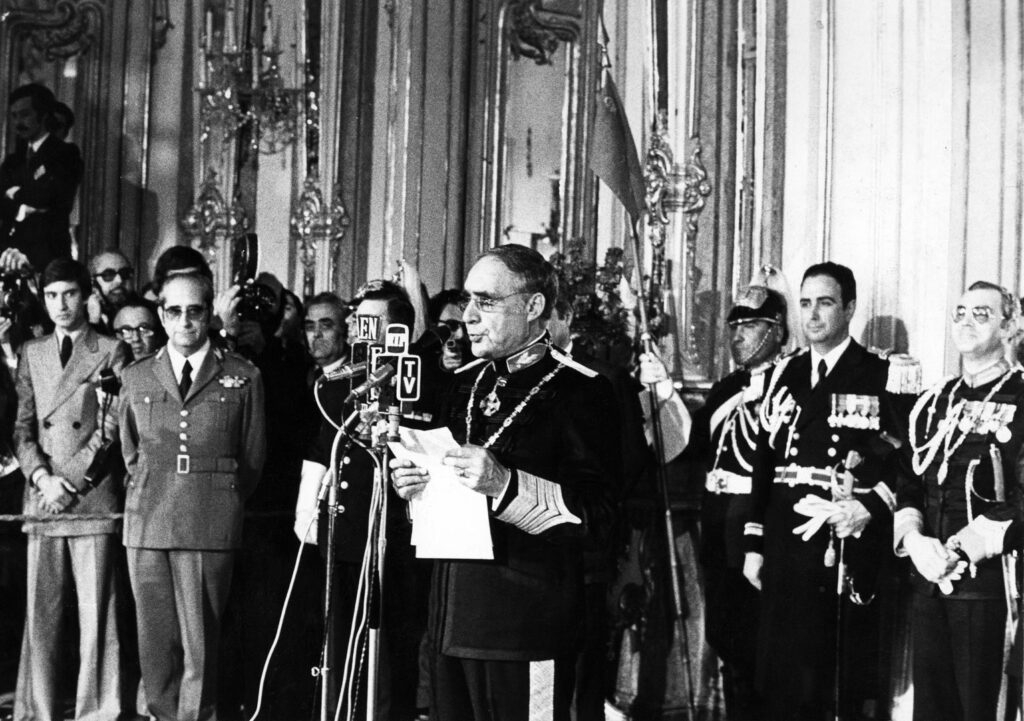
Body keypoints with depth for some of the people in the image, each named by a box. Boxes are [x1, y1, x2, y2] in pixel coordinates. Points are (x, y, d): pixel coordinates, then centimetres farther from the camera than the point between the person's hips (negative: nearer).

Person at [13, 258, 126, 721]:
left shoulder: (111, 353, 5)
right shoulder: (31, 353, 17)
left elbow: (111, 430, -2)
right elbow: (23, 426, 12)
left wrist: (70, 480, -9)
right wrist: (42, 476, -4)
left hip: (94, 497, -3)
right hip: (41, 498, 3)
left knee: (96, 611, -4)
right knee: (40, 611, 2)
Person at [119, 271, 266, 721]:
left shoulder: (243, 379, 5)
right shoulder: (136, 378, 13)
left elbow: (252, 460, 11)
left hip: (211, 528, -2)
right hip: (147, 528, 3)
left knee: (201, 645, -4)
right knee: (155, 641, 4)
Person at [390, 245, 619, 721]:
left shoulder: (579, 391, -8)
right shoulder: (465, 384, 15)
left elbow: (594, 517, -16)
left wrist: (505, 485, -26)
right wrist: (411, 481, 3)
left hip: (525, 626, -7)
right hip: (451, 618, 7)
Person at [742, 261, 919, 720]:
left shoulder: (887, 377, -1)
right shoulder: (783, 376, 14)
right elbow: (764, 463, 14)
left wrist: (870, 506, -16)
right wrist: (754, 545, 11)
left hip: (850, 547, -4)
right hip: (786, 545, 4)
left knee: (844, 682, 0)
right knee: (783, 682, 4)